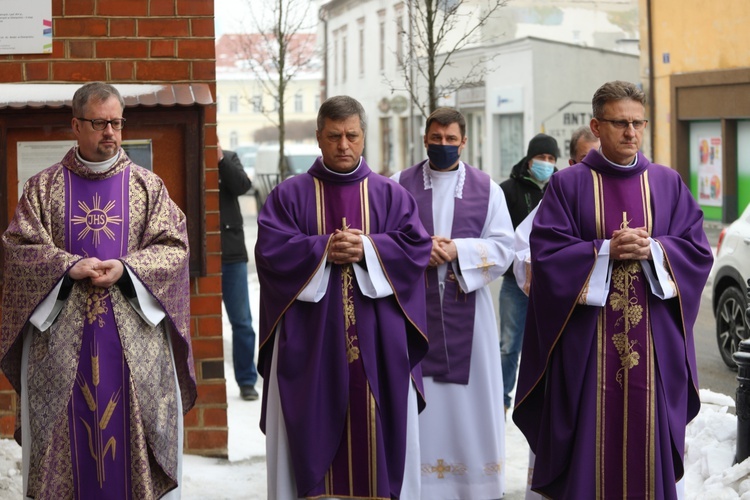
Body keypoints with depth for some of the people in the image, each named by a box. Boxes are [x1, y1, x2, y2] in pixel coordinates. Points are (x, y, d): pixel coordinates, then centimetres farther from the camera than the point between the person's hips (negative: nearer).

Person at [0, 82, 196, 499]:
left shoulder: (148, 185, 7)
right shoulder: (43, 187, 7)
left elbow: (175, 247, 1)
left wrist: (125, 269, -15)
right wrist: (70, 266, -16)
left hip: (133, 337, 0)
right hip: (62, 337, 0)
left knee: (134, 431, 1)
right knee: (68, 435, 2)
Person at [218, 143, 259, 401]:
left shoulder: (229, 158, 6)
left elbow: (242, 186, -9)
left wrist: (220, 159, -17)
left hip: (231, 252, 2)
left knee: (242, 321, 5)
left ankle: (247, 381, 13)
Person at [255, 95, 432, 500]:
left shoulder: (390, 194, 10)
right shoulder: (289, 194, 6)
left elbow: (417, 246, -1)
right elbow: (270, 250, -6)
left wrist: (367, 249, -15)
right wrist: (324, 249, -16)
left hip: (376, 342, 1)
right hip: (311, 342, -1)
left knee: (378, 430, 2)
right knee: (313, 433, -1)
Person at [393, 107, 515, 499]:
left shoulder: (486, 188, 6)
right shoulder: (400, 185, 6)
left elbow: (503, 246, -1)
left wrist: (458, 251, -15)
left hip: (466, 308, 0)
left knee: (468, 399, 3)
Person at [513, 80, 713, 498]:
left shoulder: (669, 184, 9)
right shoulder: (568, 185, 2)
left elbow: (697, 250, 4)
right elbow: (547, 252, -6)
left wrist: (653, 249, -13)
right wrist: (606, 251, -16)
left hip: (655, 342, 2)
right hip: (588, 345, -2)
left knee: (648, 436, 4)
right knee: (590, 444, 0)